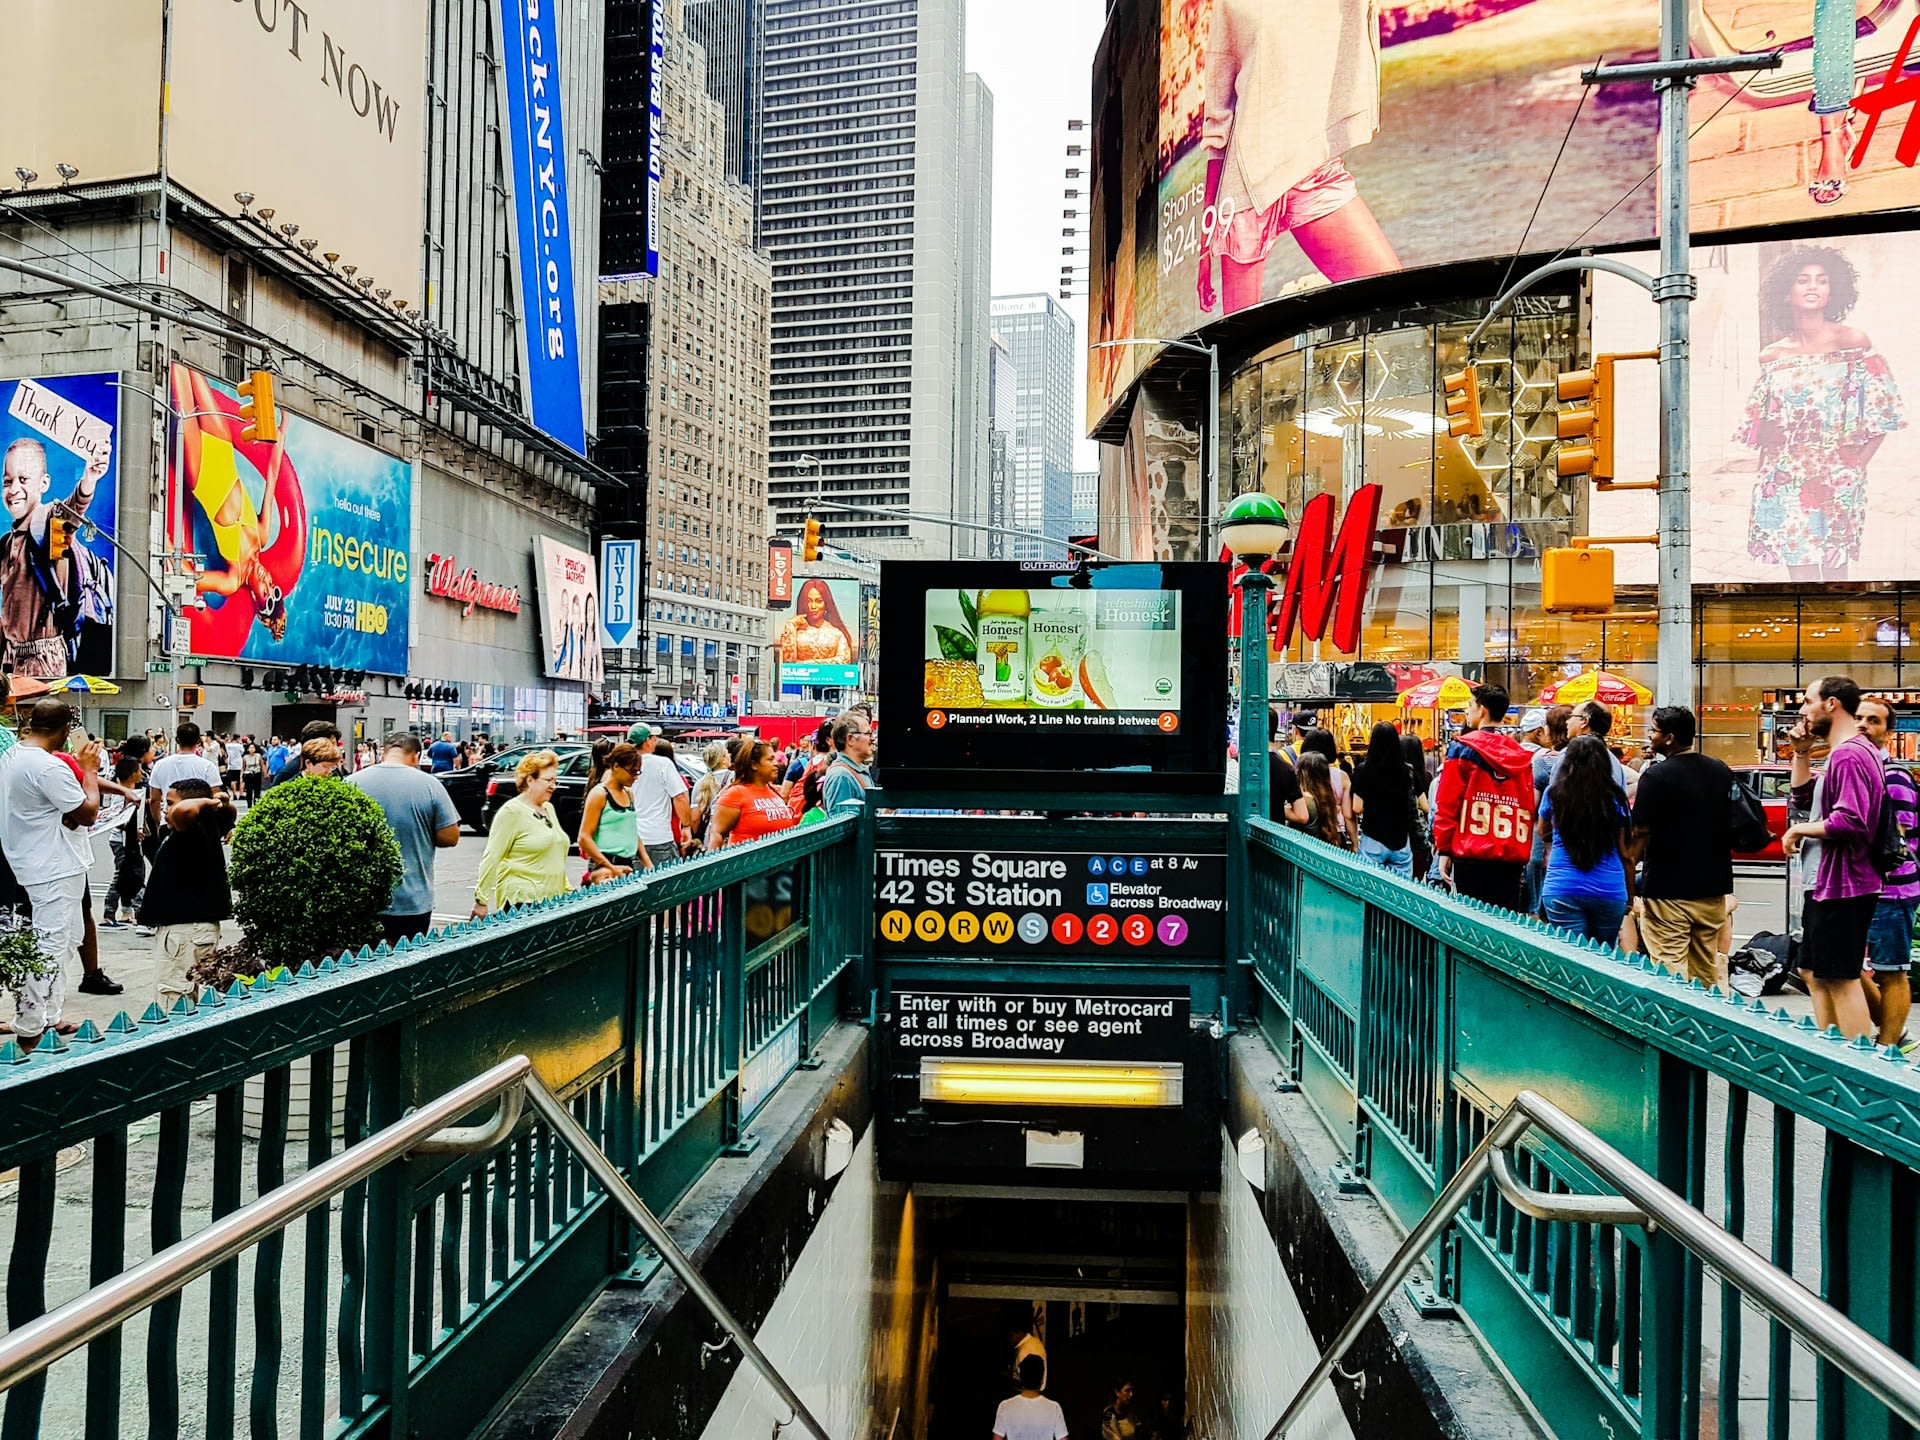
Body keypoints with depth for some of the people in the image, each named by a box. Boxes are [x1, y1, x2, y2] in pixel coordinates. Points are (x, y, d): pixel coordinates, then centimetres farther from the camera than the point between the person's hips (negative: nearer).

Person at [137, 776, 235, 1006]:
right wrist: (223, 802, 9)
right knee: (190, 1000, 18)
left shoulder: (191, 830, -17)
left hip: (183, 929, -10)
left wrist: (206, 801, -20)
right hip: (202, 925, 10)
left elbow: (183, 810, -41)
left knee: (170, 1001, -9)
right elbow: (228, 814, 32)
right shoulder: (208, 829, 10)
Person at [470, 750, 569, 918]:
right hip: (521, 902, -7)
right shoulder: (512, 811, -9)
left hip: (551, 901, 7)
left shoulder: (548, 808, 14)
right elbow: (491, 858, -12)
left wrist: (567, 889, 19)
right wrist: (481, 901, -15)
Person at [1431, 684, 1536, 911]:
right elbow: (1528, 808, 8)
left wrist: (1444, 850, -2)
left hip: (1472, 854, -4)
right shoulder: (1521, 755, 10)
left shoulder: (1462, 748, -3)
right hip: (1512, 858, 4)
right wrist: (1523, 853, 15)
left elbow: (1446, 804, -7)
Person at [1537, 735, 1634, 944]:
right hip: (1610, 890, 2)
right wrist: (1630, 897, 13)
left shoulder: (1554, 794, 0)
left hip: (1562, 889, -1)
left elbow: (1543, 830, 19)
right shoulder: (1615, 798, 2)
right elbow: (1626, 852, 5)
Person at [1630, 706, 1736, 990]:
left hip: (1667, 891, -7)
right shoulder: (1722, 772, 7)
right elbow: (1732, 827, 15)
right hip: (1712, 888, 7)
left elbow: (1641, 835, -13)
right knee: (1708, 975, 15)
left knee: (1670, 977, -4)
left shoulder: (1656, 776, -14)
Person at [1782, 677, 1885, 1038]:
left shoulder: (1848, 755, -19)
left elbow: (1849, 821, -30)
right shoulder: (1859, 751, 16)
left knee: (1841, 980, -5)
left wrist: (1800, 829, -15)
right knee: (1814, 972, 19)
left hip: (1842, 886, -11)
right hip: (1828, 883, 11)